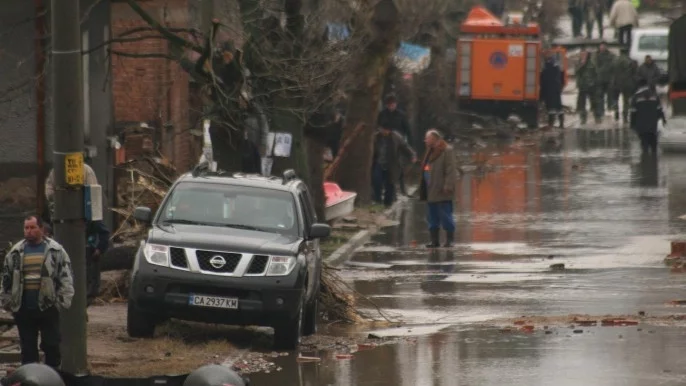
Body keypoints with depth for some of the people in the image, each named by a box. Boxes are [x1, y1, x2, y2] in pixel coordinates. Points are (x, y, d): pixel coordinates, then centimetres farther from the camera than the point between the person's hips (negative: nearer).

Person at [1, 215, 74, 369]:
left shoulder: (55, 251, -1)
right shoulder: (16, 252, 7)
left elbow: (66, 277, -2)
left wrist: (63, 300, -9)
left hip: (48, 307, -3)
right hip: (24, 309, 3)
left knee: (51, 345, 1)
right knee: (27, 347, 8)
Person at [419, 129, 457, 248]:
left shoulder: (446, 150, -11)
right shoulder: (431, 152, 16)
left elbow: (451, 170, -17)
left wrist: (448, 185, -24)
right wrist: (423, 190, 17)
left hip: (441, 192, -9)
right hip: (431, 192, 9)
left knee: (445, 216, -4)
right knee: (432, 217, 12)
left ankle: (449, 240, 1)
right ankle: (434, 240, 17)